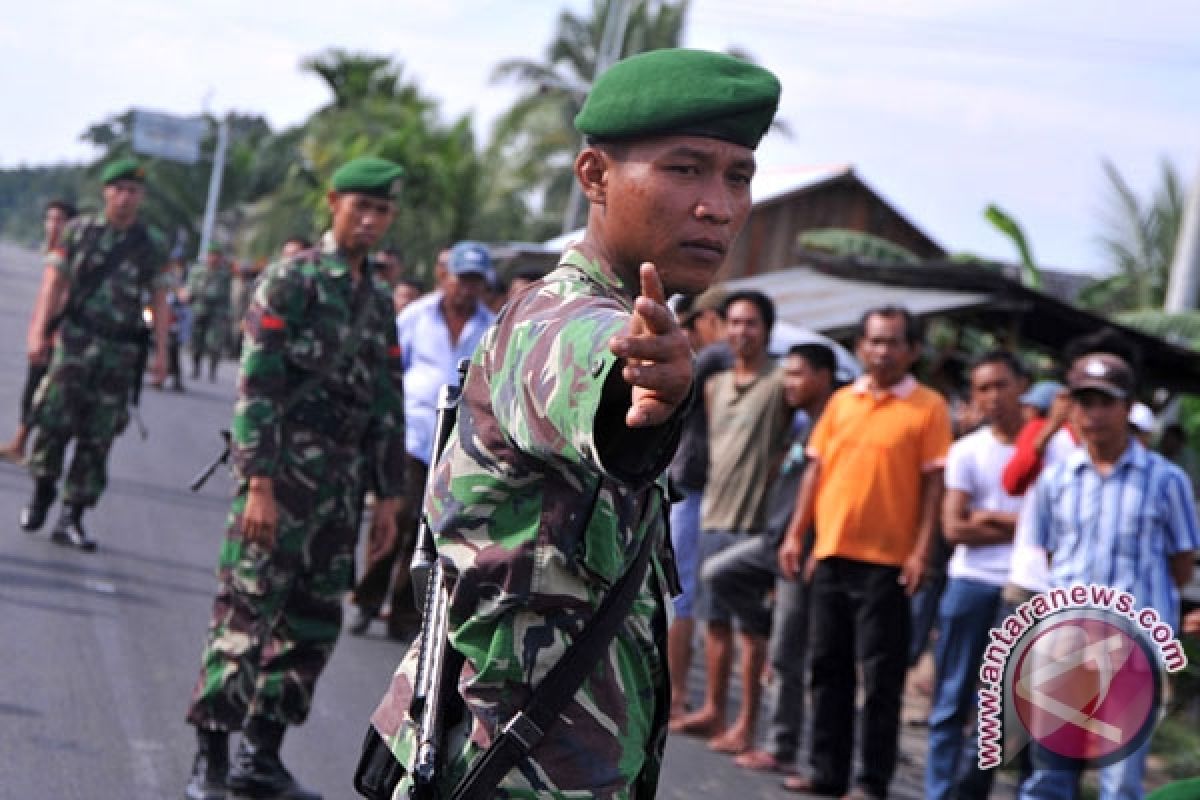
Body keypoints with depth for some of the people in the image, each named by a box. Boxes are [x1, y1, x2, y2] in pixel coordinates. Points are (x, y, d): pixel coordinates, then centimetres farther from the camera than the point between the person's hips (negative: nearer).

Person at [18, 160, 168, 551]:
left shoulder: (149, 247, 8)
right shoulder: (78, 231, 5)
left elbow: (159, 299, 9)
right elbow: (54, 282, 1)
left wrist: (161, 352, 0)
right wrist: (38, 331, -9)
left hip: (120, 352, 1)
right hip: (74, 341, -1)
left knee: (98, 439, 0)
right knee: (55, 421, -10)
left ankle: (72, 518, 5)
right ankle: (41, 494, 13)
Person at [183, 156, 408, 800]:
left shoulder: (378, 301, 15)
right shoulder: (291, 280, -6)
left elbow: (387, 402, 19)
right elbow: (257, 386, -12)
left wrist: (388, 493, 15)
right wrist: (259, 483, -19)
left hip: (339, 491, 7)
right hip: (281, 476, -7)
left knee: (313, 624, 7)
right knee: (246, 613, -6)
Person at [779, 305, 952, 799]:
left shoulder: (928, 407, -2)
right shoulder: (841, 401, 11)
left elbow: (933, 483, -5)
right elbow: (816, 470, 13)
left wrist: (920, 551, -11)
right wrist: (796, 534, 7)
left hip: (886, 560, -5)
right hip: (830, 553, 5)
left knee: (881, 674, -1)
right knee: (827, 664, 10)